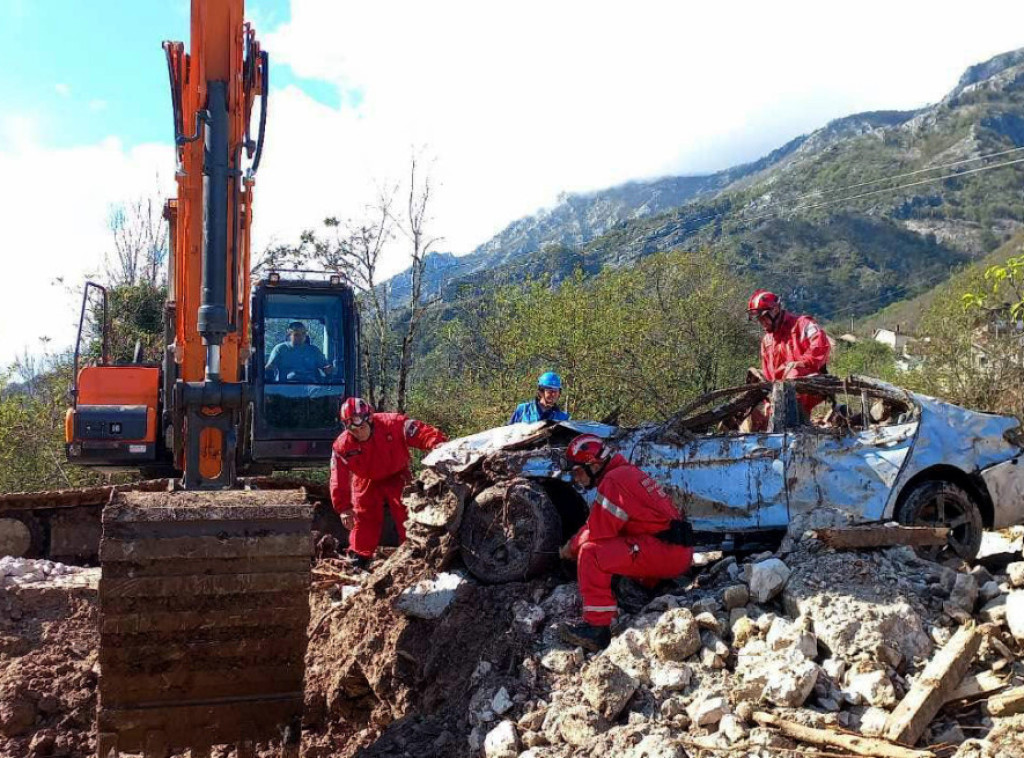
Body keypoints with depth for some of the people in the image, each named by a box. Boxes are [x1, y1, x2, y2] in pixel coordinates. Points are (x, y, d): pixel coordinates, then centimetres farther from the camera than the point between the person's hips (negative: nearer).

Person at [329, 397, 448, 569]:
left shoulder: (393, 424, -31)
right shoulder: (342, 446, -23)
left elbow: (422, 433, -38)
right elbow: (339, 480, -18)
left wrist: (440, 445, -57)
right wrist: (344, 508, -20)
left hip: (396, 476, -1)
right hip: (367, 482, 1)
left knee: (407, 514, -4)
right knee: (364, 519, 7)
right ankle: (358, 558, 21)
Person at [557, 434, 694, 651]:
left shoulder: (614, 480, -11)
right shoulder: (627, 472, 19)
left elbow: (597, 533, -12)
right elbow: (599, 525, 23)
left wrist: (572, 547, 5)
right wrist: (575, 542, 14)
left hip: (665, 551, -10)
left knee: (590, 553, -17)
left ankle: (596, 627, -21)